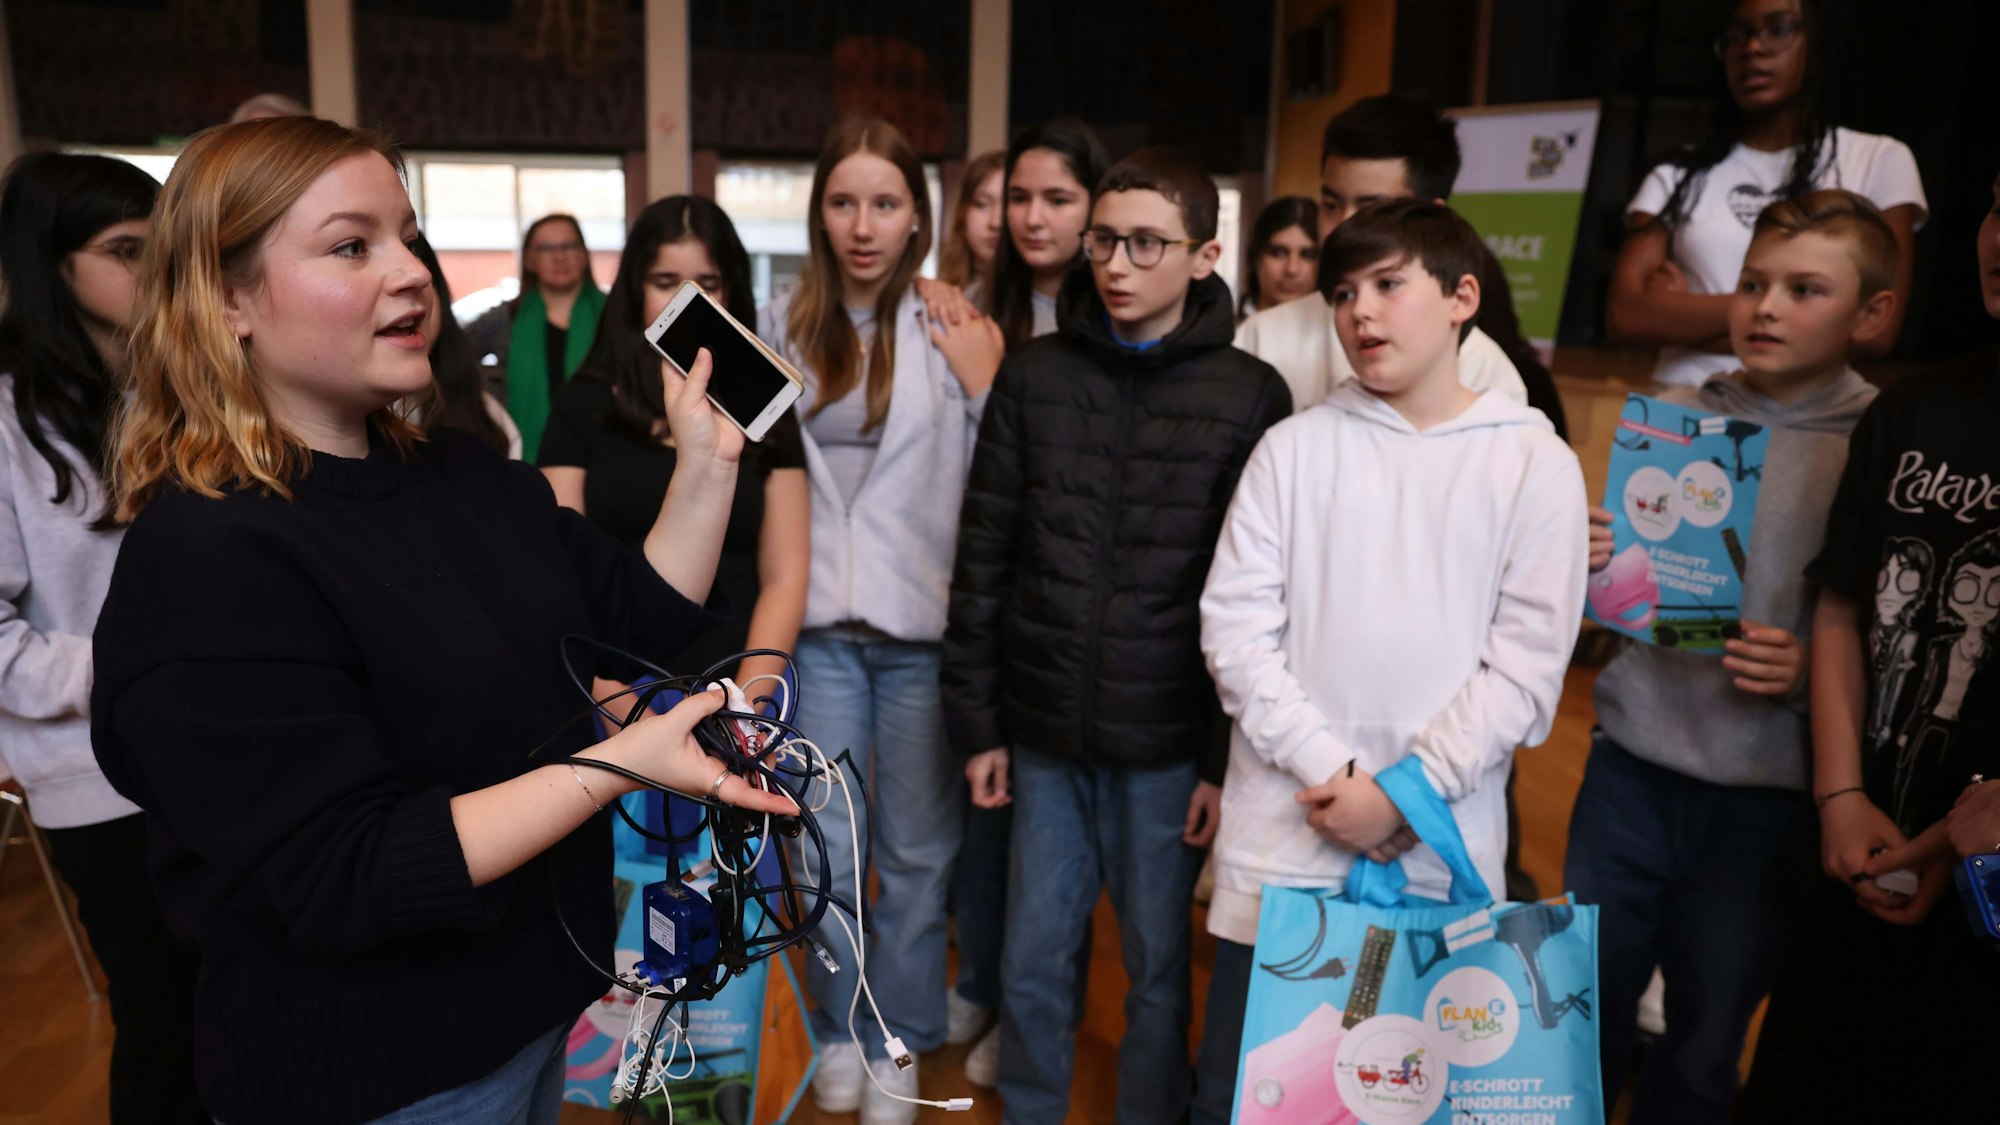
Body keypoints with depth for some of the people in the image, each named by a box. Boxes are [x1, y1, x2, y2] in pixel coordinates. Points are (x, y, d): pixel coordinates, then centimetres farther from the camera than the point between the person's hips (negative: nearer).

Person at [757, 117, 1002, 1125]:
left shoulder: (955, 327, -3)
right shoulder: (784, 324, 4)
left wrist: (983, 390, -13)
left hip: (923, 625, -2)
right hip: (818, 622, 2)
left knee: (916, 851, 11)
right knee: (828, 849, 13)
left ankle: (902, 1039, 31)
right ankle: (840, 1026, 35)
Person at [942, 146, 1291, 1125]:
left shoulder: (1251, 396, -4)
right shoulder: (1032, 376, 2)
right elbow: (982, 561, 3)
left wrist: (1229, 755, -6)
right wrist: (975, 719, 2)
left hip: (1169, 744, -2)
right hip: (1042, 731, 2)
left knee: (1158, 968, 13)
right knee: (1032, 962, 13)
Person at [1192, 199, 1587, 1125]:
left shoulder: (1537, 464, 1)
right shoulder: (1295, 445, 3)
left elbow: (1526, 665, -3)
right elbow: (1235, 627, -2)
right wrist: (1328, 769, -11)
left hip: (1440, 852, 0)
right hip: (1279, 841, 1)